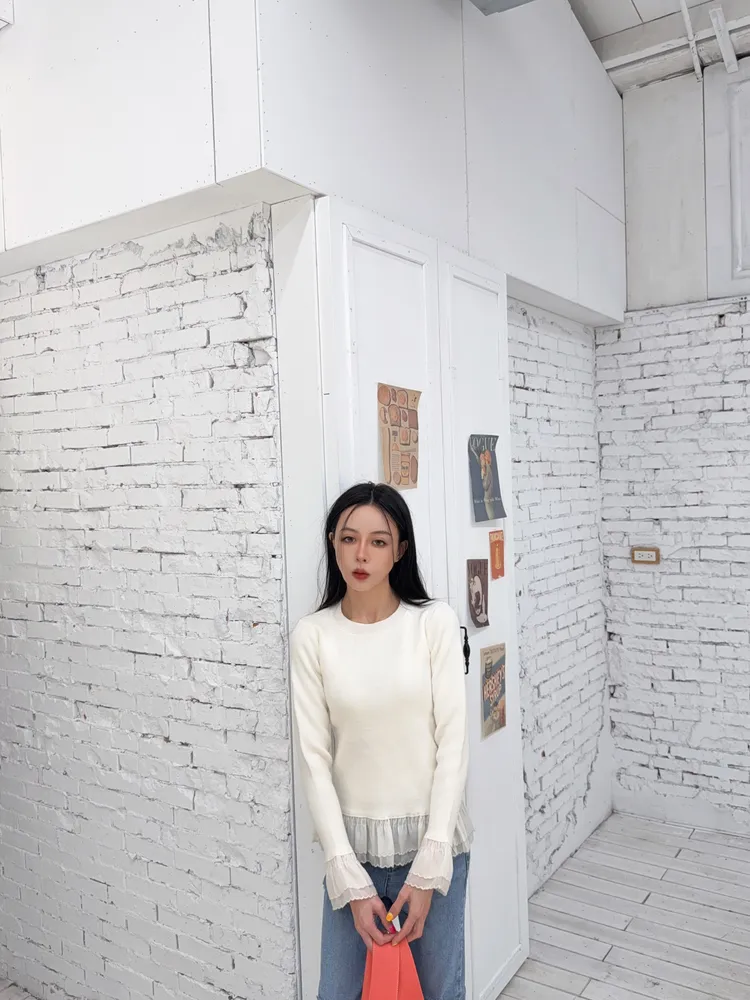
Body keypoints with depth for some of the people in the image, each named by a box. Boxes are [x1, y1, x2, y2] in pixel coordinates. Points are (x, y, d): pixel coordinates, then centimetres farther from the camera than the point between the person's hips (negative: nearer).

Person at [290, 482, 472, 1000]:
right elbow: (316, 757, -6)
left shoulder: (435, 622, -10)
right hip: (354, 841, 1)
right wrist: (350, 880, -9)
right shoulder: (313, 635, -7)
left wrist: (428, 869, -11)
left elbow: (453, 741, -9)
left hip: (434, 838, 0)